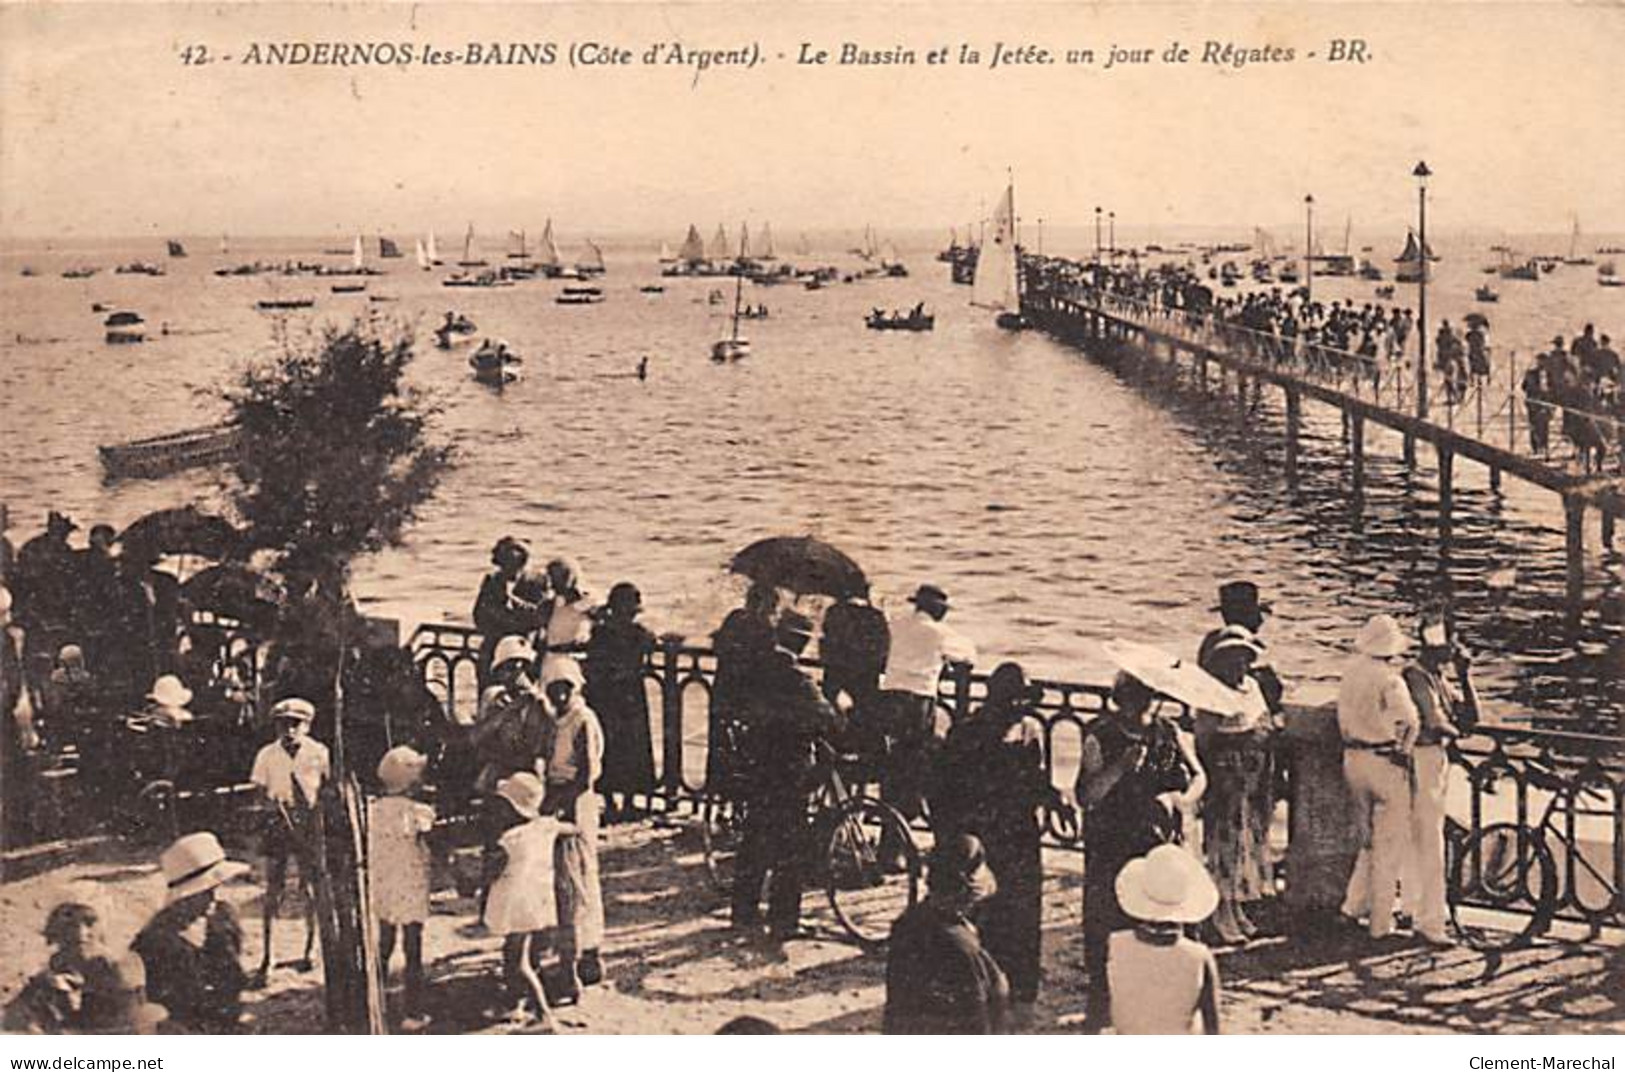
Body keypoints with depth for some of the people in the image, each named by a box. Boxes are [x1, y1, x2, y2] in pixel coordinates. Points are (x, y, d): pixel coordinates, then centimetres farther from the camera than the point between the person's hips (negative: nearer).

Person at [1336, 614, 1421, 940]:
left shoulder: (1351, 671, 2)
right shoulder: (1389, 678, -19)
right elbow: (1410, 721, -28)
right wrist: (1403, 751, -12)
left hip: (1353, 759, 6)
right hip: (1385, 763, -6)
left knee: (1369, 839, 22)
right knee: (1390, 845, 5)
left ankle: (1354, 905, 18)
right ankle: (1381, 922, 9)